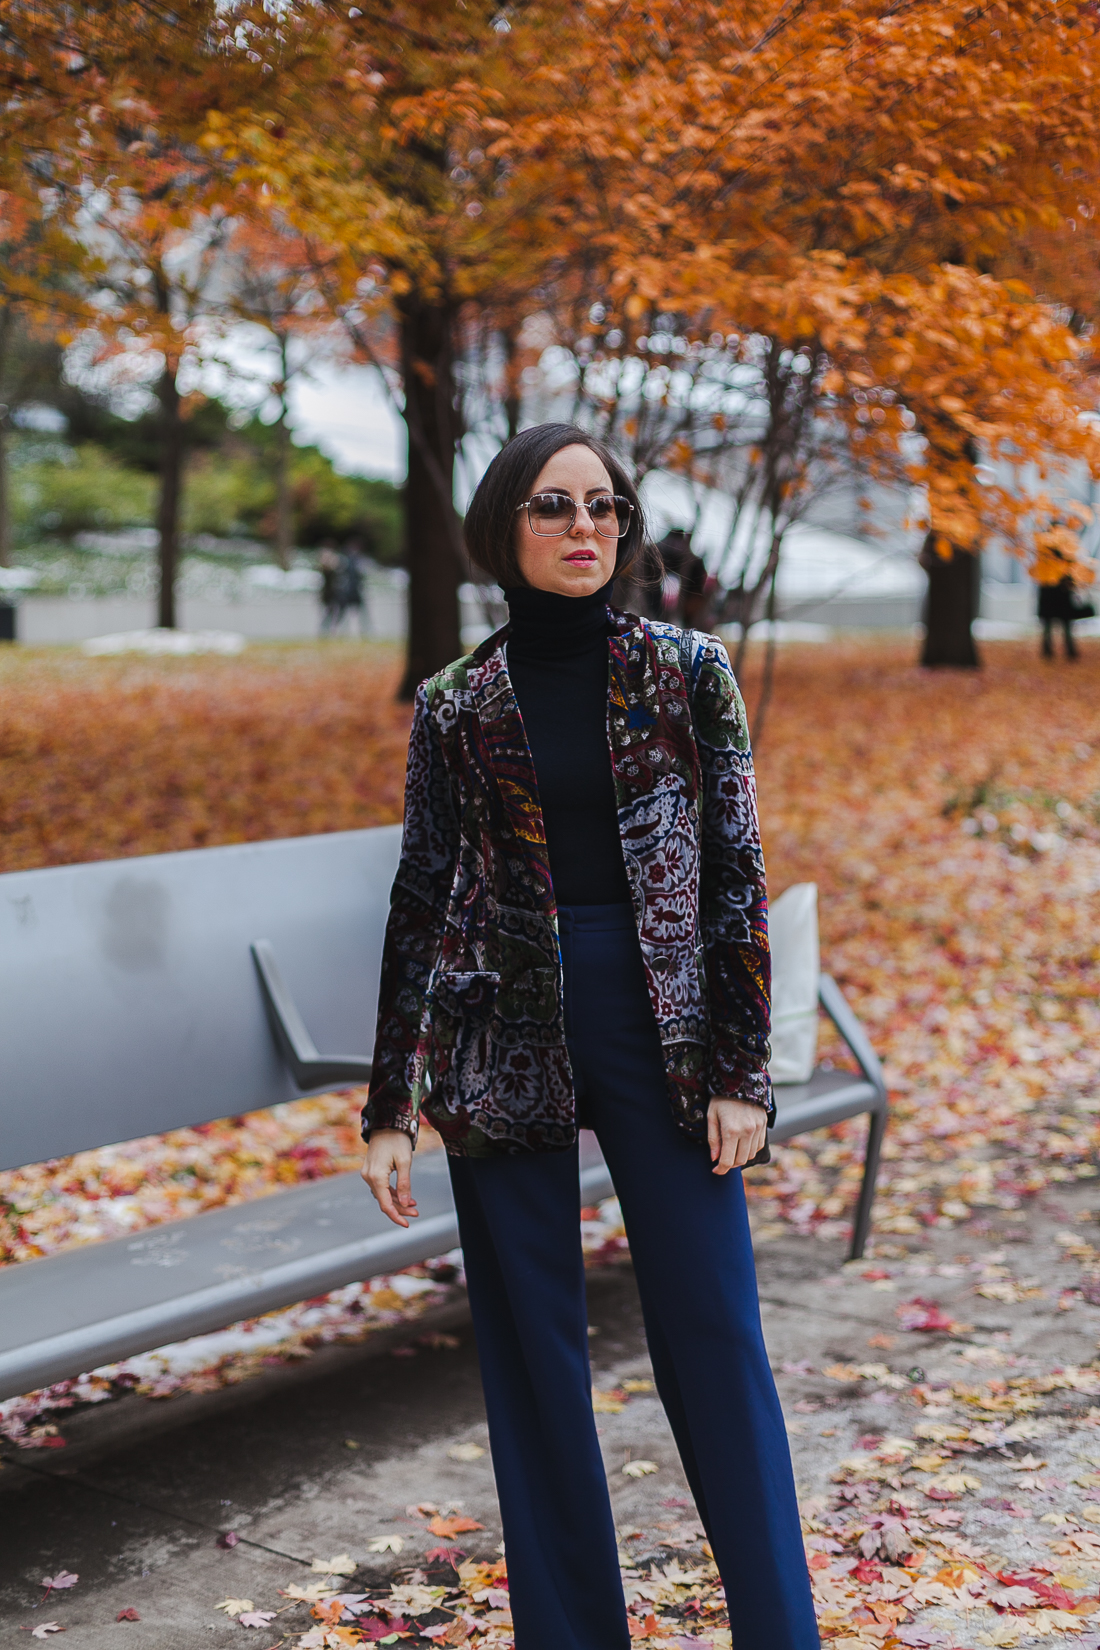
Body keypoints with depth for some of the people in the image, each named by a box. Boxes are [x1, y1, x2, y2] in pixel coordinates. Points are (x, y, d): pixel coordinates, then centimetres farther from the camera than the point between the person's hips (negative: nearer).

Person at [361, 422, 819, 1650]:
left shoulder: (687, 672, 3)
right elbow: (421, 903, 6)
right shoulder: (455, 706, 4)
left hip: (656, 1019, -1)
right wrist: (387, 1108, 4)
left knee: (714, 1335, -1)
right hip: (505, 1032, 1)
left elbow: (736, 872, 2)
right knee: (530, 1348, 6)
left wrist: (741, 1067, -4)